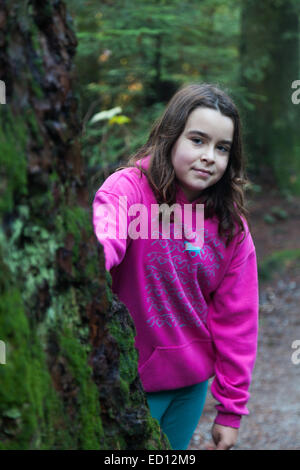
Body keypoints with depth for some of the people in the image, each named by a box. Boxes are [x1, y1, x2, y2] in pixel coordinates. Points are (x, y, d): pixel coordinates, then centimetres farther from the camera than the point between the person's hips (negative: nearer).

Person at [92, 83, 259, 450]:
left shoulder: (230, 221, -2)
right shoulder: (129, 188, -15)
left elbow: (236, 317, 1)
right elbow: (103, 236, -37)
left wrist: (230, 410, 2)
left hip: (192, 384, 4)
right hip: (130, 380, -4)